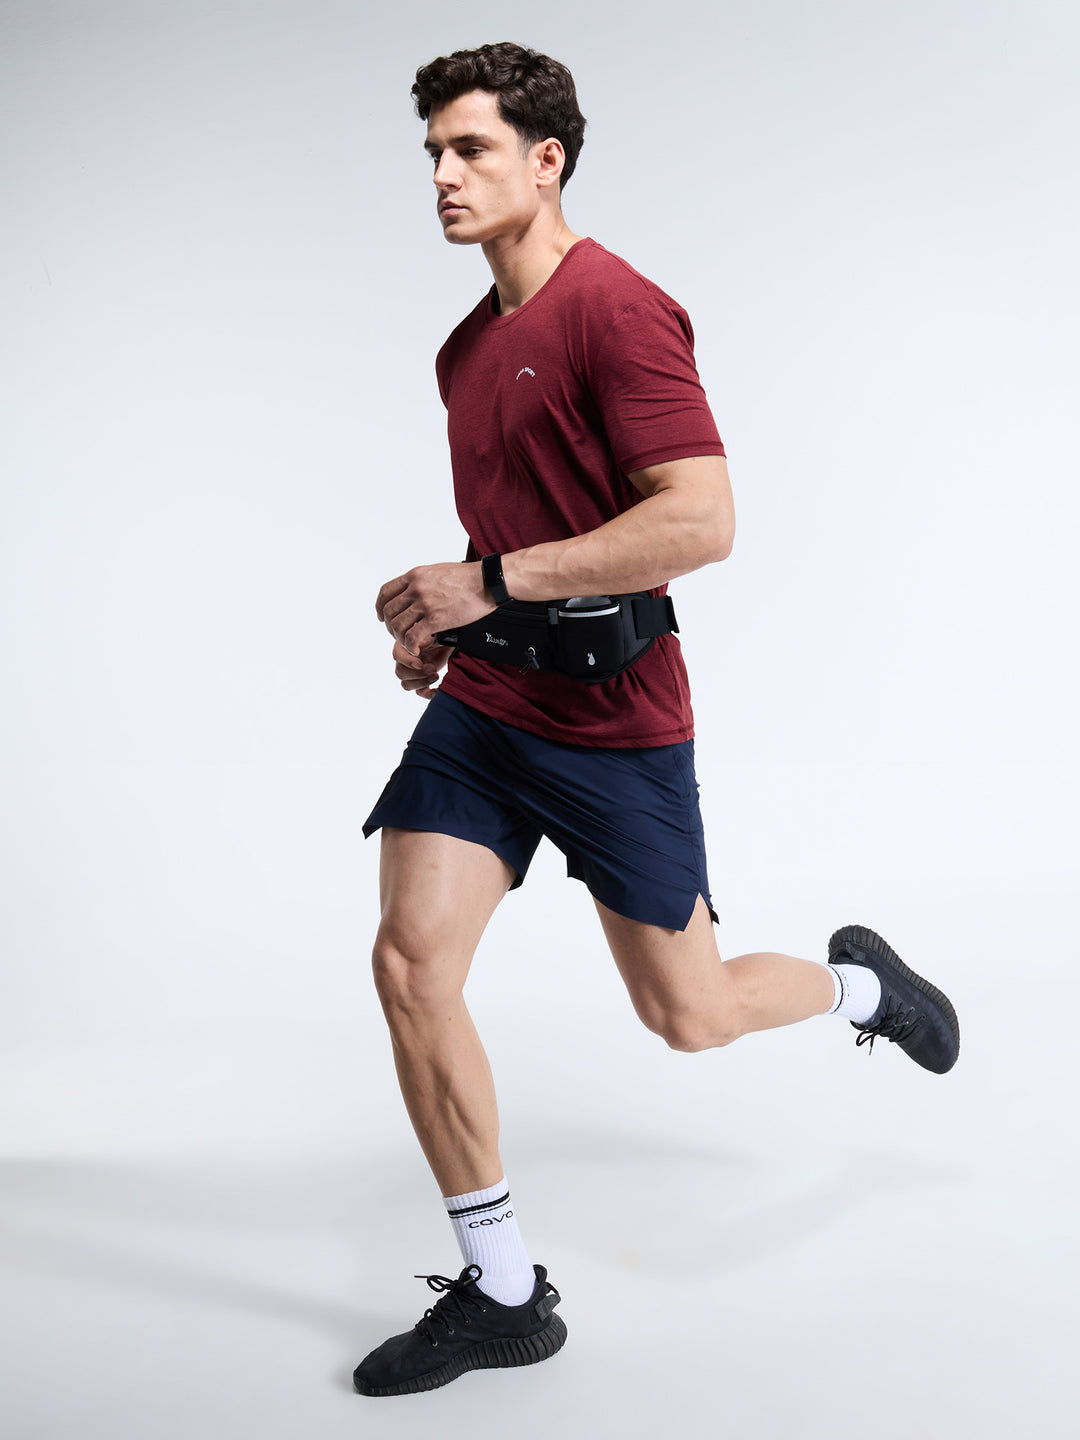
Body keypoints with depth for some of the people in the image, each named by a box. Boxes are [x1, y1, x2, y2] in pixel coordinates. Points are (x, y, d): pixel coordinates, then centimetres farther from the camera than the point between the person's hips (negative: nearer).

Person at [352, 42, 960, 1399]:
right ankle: (501, 1294, 9)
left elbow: (702, 522, -23)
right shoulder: (465, 347, 13)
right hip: (481, 705, 7)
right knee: (410, 964, -6)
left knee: (690, 1016, 6)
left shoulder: (616, 308, -13)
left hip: (610, 719, -7)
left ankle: (859, 981, 41)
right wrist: (448, 619, 9)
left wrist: (494, 582, -23)